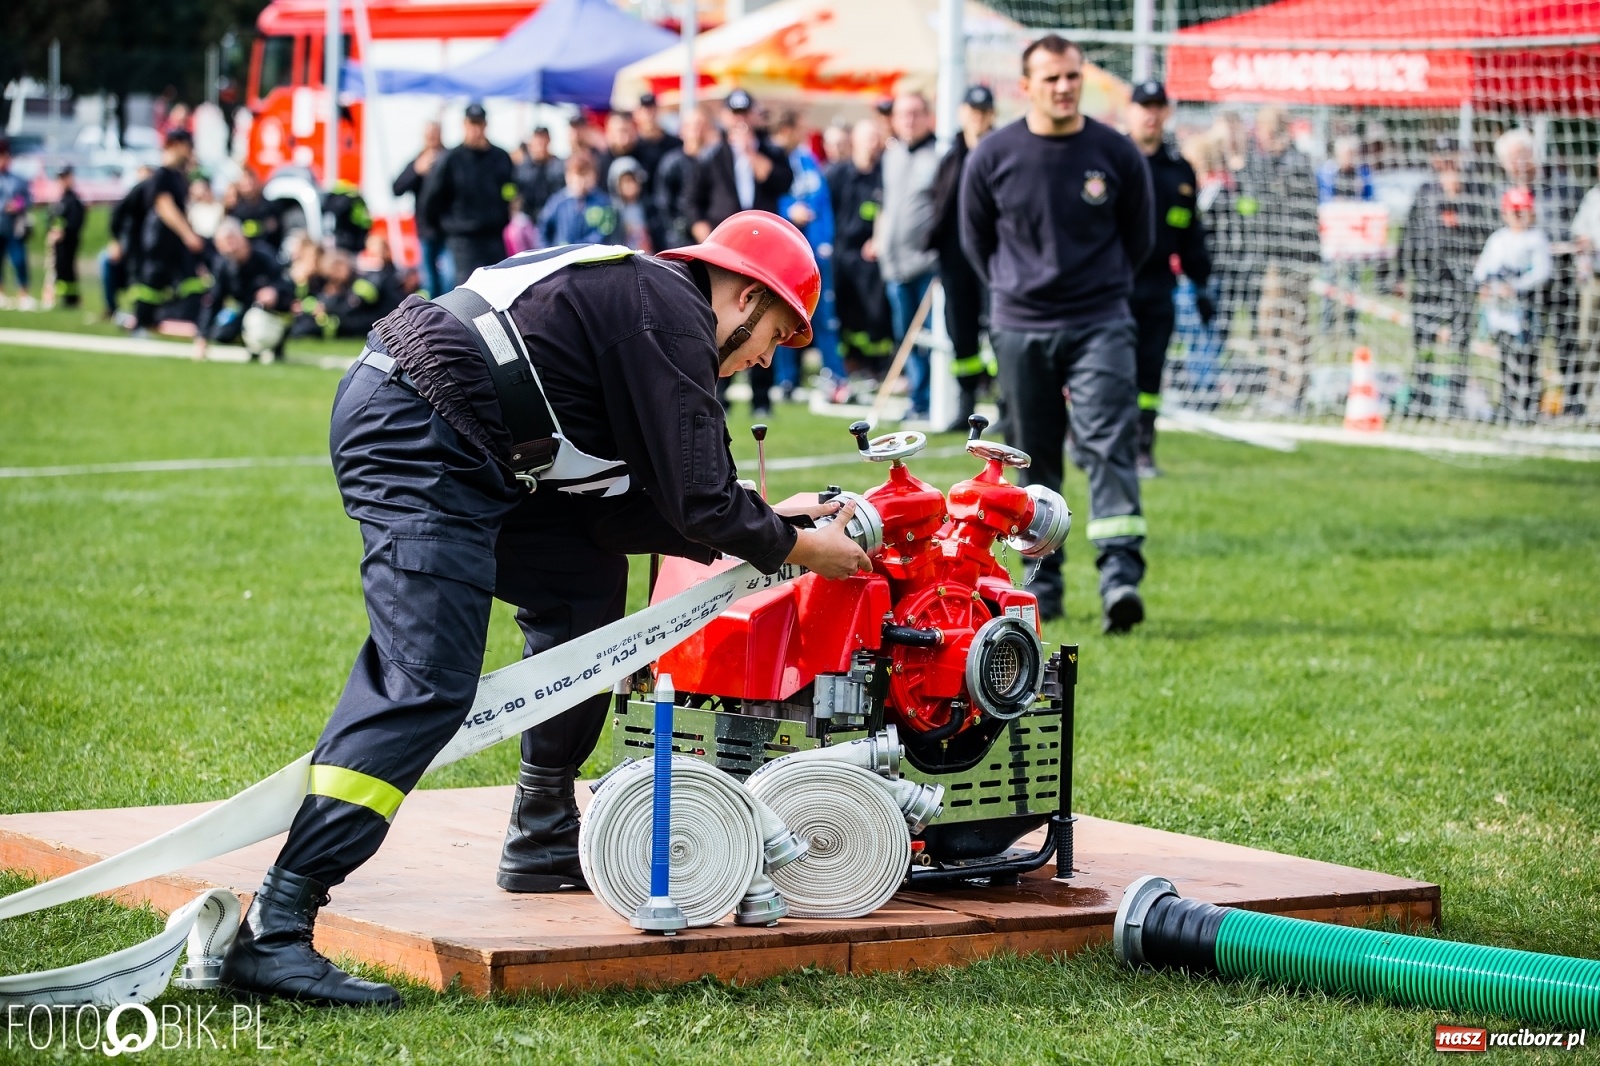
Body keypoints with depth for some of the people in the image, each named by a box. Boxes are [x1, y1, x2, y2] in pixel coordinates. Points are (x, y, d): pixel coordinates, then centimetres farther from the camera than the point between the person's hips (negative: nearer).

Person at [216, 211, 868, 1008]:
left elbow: (616, 508, 20)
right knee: (426, 684, -16)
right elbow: (701, 502, -9)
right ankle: (274, 928, -23)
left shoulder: (636, 300, 23)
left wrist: (768, 522, 20)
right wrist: (794, 548, 8)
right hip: (415, 436, -11)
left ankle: (542, 843, 24)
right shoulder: (672, 320, -6)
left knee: (585, 582, 19)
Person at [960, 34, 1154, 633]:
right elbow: (976, 240, 14)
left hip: (1099, 325, -1)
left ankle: (1120, 579, -21)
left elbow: (1139, 239, 13)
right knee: (1034, 460, 8)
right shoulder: (993, 157, -1)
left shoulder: (1116, 154, -2)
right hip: (1020, 330, 2)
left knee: (1110, 444, -14)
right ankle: (1042, 586, 18)